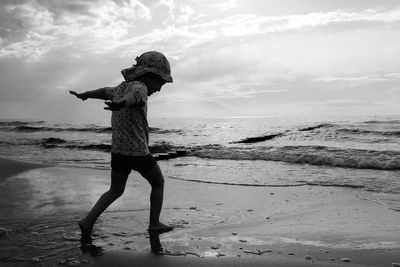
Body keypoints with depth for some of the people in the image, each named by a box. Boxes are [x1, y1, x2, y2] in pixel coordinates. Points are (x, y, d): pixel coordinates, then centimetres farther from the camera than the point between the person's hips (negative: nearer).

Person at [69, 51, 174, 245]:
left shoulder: (121, 88, 10)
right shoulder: (139, 87, -15)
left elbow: (104, 91, 30)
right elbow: (132, 96, -40)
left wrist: (84, 95, 48)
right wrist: (121, 104, -63)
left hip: (118, 151, 7)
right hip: (138, 153, -7)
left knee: (115, 191, 19)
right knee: (158, 183, 16)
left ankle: (88, 222, 8)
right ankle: (154, 224, 22)